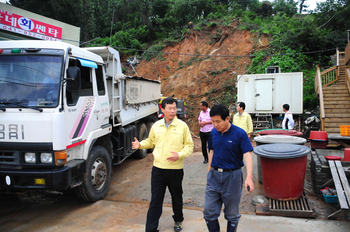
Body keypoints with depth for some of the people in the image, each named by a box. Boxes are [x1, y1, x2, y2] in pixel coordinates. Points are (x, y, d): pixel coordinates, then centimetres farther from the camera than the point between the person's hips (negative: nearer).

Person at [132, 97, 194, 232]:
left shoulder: (182, 126, -5)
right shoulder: (156, 126, 4)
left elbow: (189, 145, -2)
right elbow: (151, 141, 17)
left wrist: (180, 155, -18)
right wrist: (140, 145, -2)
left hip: (175, 169, -1)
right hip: (158, 168, 2)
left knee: (176, 197, 17)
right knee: (155, 200, 4)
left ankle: (178, 221, 41)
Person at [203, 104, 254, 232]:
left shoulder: (240, 134, -13)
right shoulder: (213, 132, 2)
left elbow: (247, 155, -18)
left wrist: (249, 177, -30)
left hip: (232, 176, -4)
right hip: (214, 175, 4)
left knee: (232, 214, 12)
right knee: (209, 212, 6)